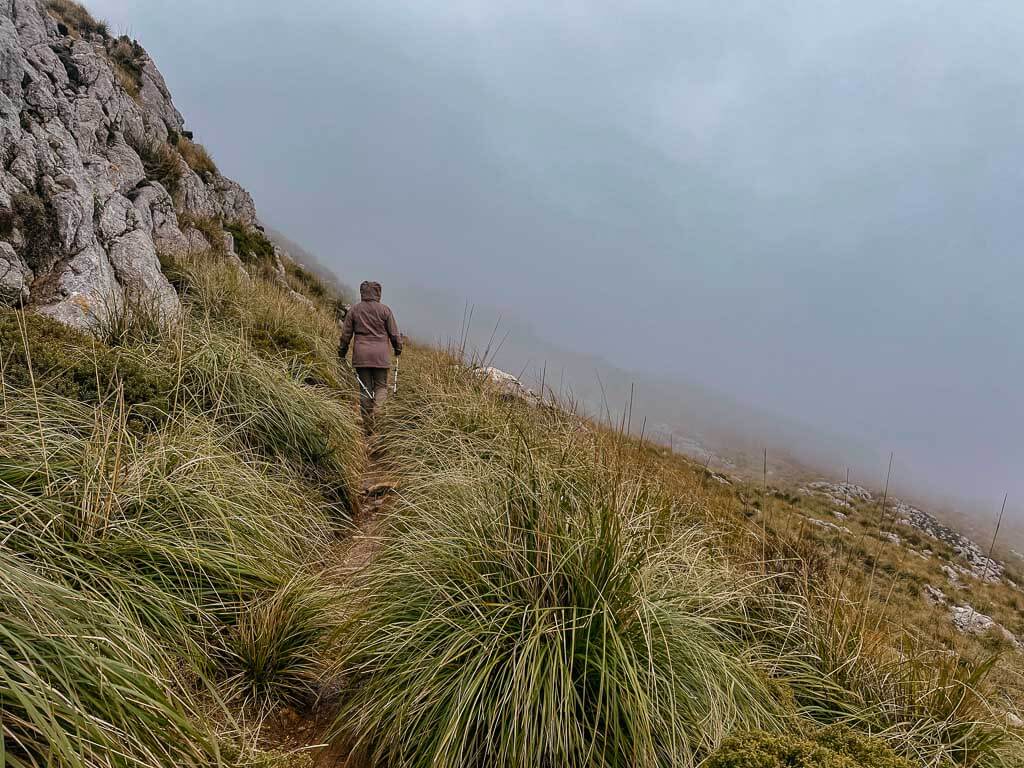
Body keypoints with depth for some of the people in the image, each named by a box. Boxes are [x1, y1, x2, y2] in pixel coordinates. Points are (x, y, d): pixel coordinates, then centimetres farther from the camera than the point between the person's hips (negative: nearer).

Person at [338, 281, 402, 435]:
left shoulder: (354, 310, 5)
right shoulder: (385, 309, 0)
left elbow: (345, 334, 6)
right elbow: (394, 333, 2)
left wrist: (342, 353, 18)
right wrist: (398, 349, 18)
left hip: (361, 355, 2)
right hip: (380, 355, -2)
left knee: (365, 389, 8)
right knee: (381, 386, 10)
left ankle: (368, 427, 11)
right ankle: (377, 410, -21)